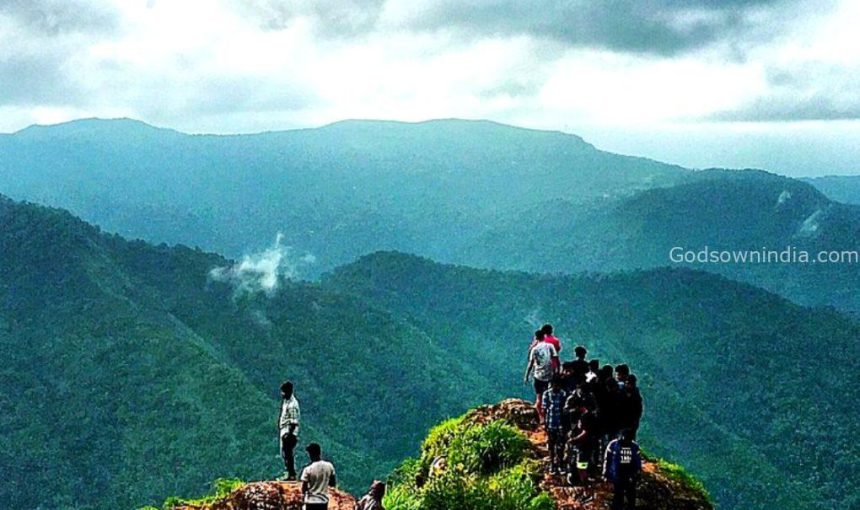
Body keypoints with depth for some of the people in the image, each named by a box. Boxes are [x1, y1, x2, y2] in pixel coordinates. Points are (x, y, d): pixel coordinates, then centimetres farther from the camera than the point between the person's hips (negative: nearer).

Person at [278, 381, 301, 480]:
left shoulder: (292, 404, -19)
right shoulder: (285, 401, 11)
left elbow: (294, 422, -20)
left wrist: (289, 434, -22)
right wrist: (280, 431, 19)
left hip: (289, 432, -10)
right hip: (283, 431, 10)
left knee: (289, 454, -7)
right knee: (284, 454, 15)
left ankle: (292, 475, -2)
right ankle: (288, 473, 22)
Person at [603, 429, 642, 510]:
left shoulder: (635, 446, 2)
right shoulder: (613, 445, -6)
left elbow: (638, 461, 12)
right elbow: (607, 459, -1)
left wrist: (637, 473, 10)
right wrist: (606, 474, 0)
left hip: (630, 477, 3)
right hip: (617, 477, -3)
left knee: (631, 497, 10)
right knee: (618, 497, 2)